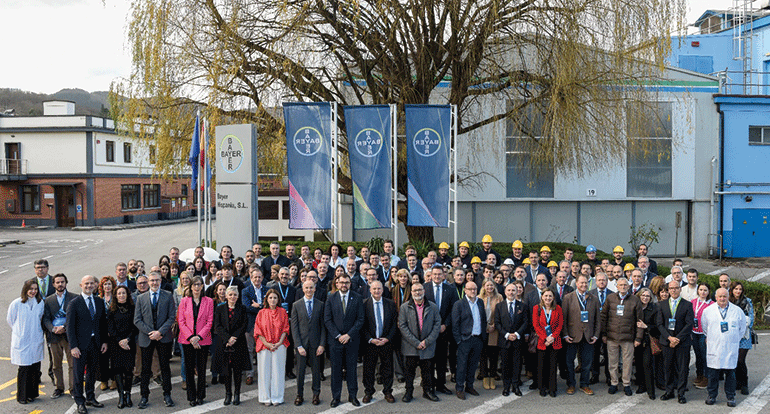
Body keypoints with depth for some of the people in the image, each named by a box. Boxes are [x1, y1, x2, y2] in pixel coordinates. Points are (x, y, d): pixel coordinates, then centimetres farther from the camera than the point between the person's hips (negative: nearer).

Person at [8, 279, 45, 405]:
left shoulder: (40, 303, 1)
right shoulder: (17, 303, -10)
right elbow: (10, 320, 4)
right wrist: (21, 331, 10)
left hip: (36, 341, 3)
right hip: (21, 341, -3)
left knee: (35, 367, 5)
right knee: (24, 369, -2)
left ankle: (32, 393, 19)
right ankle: (22, 396, 11)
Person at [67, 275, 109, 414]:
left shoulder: (99, 302, 8)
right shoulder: (74, 303, -7)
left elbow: (103, 323, 13)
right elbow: (70, 326, -9)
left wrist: (104, 341, 6)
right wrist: (73, 346, -14)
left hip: (95, 343, 5)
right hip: (80, 344, -4)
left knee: (92, 372, 14)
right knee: (79, 374, 1)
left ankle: (90, 398, 28)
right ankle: (80, 402, 12)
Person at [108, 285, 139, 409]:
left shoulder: (132, 309, 6)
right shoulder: (112, 310, 7)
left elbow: (135, 327, 3)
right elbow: (110, 329, 2)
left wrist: (127, 339, -10)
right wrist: (119, 341, -9)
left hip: (129, 343, 0)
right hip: (115, 343, 0)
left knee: (128, 368, -6)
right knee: (117, 368, -5)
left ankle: (127, 395, 1)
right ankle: (121, 395, -2)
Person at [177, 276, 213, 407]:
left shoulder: (208, 301, 2)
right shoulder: (184, 301, 4)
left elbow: (209, 322, -1)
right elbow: (181, 321, 0)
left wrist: (199, 337, -12)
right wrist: (190, 337, -11)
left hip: (203, 340, 0)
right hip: (187, 340, 1)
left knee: (201, 369, 4)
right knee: (189, 369, 3)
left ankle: (200, 396, 16)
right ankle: (191, 397, 13)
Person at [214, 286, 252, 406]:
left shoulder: (242, 309, 4)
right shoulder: (220, 309, 6)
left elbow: (244, 326, -1)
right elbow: (217, 326, -1)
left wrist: (234, 338, -13)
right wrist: (228, 338, -14)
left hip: (238, 344, -1)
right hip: (224, 343, 1)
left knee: (237, 369, 2)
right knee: (226, 368, 2)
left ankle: (237, 394, 11)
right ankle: (228, 394, 11)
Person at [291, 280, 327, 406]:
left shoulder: (320, 305, 2)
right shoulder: (296, 305, 1)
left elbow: (323, 326, 2)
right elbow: (294, 326, -1)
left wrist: (322, 344, -6)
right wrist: (299, 345, -8)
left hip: (315, 343, 0)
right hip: (301, 342, 0)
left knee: (316, 369, 7)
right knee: (300, 370, 5)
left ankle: (316, 394, 20)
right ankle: (299, 395, 17)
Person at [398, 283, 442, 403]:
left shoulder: (433, 307, 3)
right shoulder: (404, 307, -1)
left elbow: (437, 325, 1)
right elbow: (402, 326, -6)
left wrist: (427, 341, -9)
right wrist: (416, 343, -13)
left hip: (428, 346, 1)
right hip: (410, 347, -1)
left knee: (427, 370, 8)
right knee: (409, 370, 5)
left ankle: (428, 391, 24)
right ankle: (408, 392, 18)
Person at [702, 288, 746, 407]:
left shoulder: (737, 311, 2)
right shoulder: (708, 311, 4)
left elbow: (742, 328, 15)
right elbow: (704, 327, 19)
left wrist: (735, 340, 15)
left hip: (731, 348, 0)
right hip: (714, 347, 0)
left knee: (730, 373, 3)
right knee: (713, 373, 2)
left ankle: (730, 397, 14)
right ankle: (712, 396, 15)